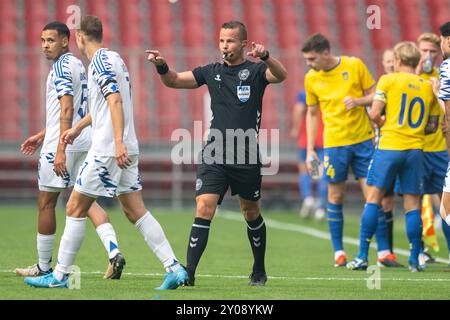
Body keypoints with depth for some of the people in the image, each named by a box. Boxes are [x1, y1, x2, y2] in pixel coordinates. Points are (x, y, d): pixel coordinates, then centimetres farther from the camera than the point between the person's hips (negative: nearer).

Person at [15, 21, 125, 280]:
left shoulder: (61, 67, -13)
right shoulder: (77, 65, 16)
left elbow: (66, 110, -22)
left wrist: (60, 150, -26)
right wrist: (42, 135, 32)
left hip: (62, 144, -9)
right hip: (84, 141, 9)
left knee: (46, 203, 4)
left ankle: (44, 267, 12)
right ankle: (114, 251, -13)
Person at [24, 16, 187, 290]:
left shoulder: (100, 61, -10)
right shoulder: (114, 59, 18)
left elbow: (115, 100, -23)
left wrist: (118, 142, -31)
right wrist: (78, 128, 45)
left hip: (107, 150, -9)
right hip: (127, 150, 9)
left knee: (76, 208, 0)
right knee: (136, 211, 7)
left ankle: (59, 276, 4)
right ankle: (174, 268, -1)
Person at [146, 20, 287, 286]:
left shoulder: (255, 71, -1)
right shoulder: (212, 72, 9)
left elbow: (280, 75, -20)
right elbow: (174, 80, 7)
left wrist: (265, 56, -40)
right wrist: (162, 66, -15)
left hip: (246, 158, -2)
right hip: (214, 155, 2)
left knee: (251, 213, 13)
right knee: (204, 208, -13)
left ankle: (259, 271, 31)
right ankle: (188, 272, -18)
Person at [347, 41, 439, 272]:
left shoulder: (388, 80, -2)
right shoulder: (428, 87, 10)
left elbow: (374, 114, -9)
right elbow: (432, 126, 12)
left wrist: (383, 125, 11)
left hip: (389, 147, -3)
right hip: (415, 149, 3)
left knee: (373, 198, 3)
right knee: (412, 204, 5)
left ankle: (362, 256, -1)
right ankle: (415, 260, 2)